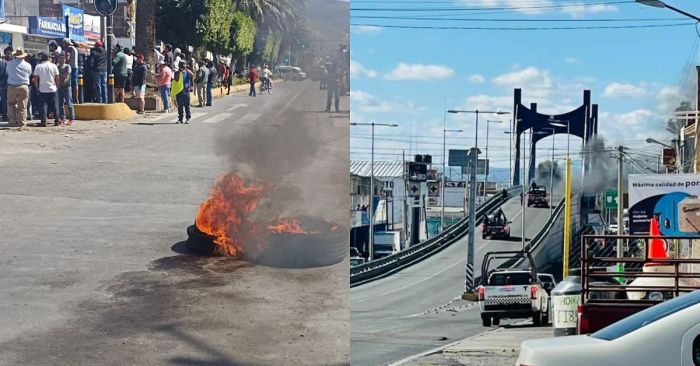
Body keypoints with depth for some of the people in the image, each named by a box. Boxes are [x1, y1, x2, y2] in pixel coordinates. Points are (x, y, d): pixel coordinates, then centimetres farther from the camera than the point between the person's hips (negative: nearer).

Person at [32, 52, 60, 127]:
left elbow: (35, 79, -4)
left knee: (43, 105, 2)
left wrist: (37, 87, 7)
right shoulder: (53, 66, -1)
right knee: (54, 105, 8)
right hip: (52, 89, 1)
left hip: (42, 89, -1)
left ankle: (43, 121, -3)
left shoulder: (38, 66, -3)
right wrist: (56, 86, 13)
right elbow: (57, 78, 0)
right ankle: (56, 121, 10)